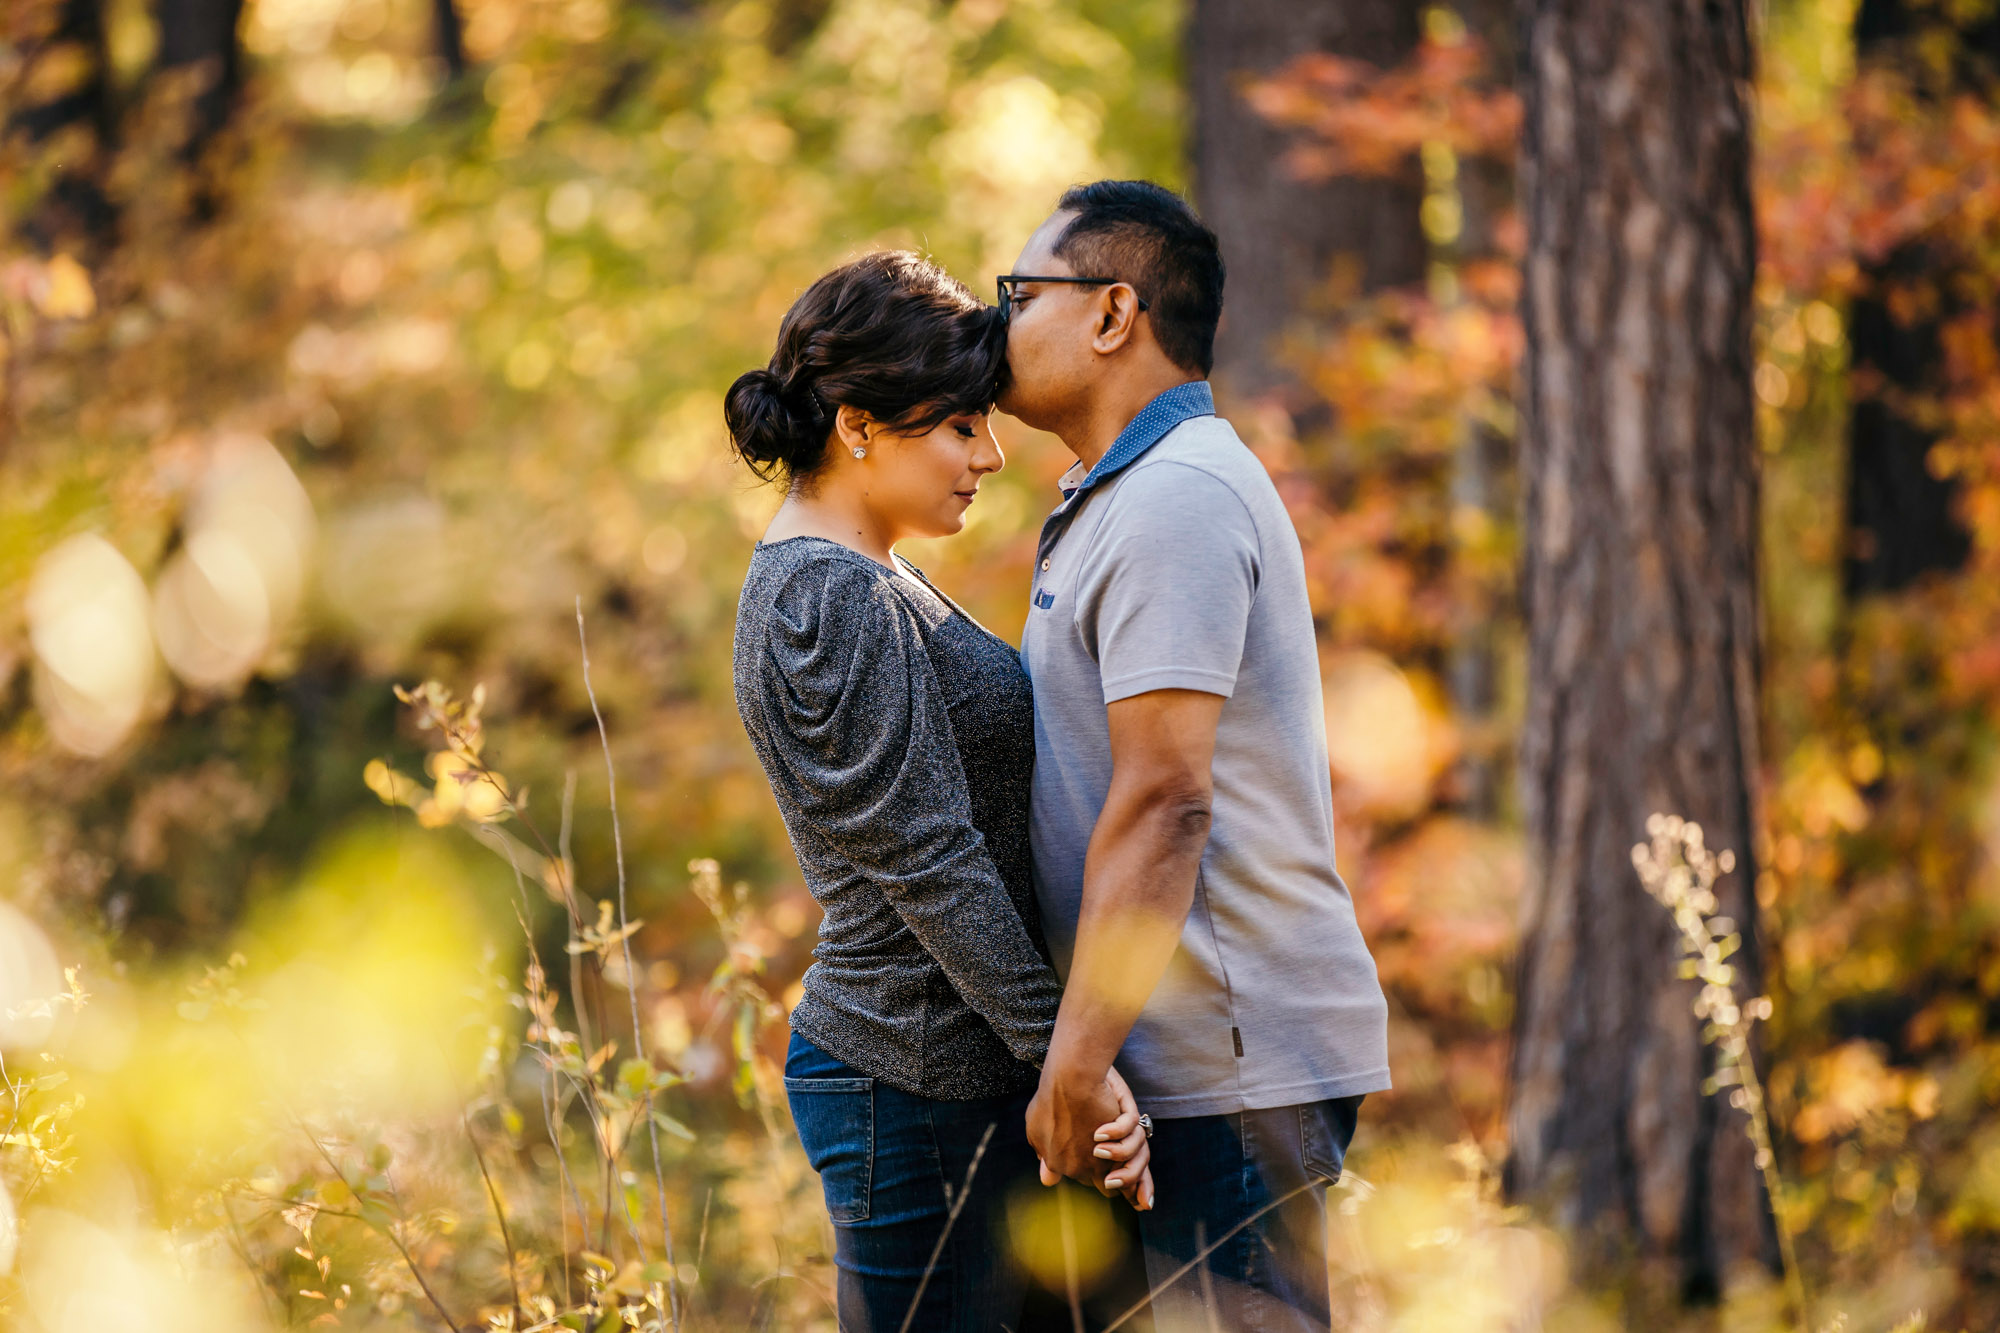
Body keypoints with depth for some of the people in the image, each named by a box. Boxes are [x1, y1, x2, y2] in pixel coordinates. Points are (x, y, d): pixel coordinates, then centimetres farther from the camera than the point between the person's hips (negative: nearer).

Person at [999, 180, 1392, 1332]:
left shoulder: (1175, 500, -14)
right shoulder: (1137, 494, 21)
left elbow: (1162, 802, -22)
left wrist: (1076, 1058, -21)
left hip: (1234, 1062, -10)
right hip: (1212, 1058, 10)